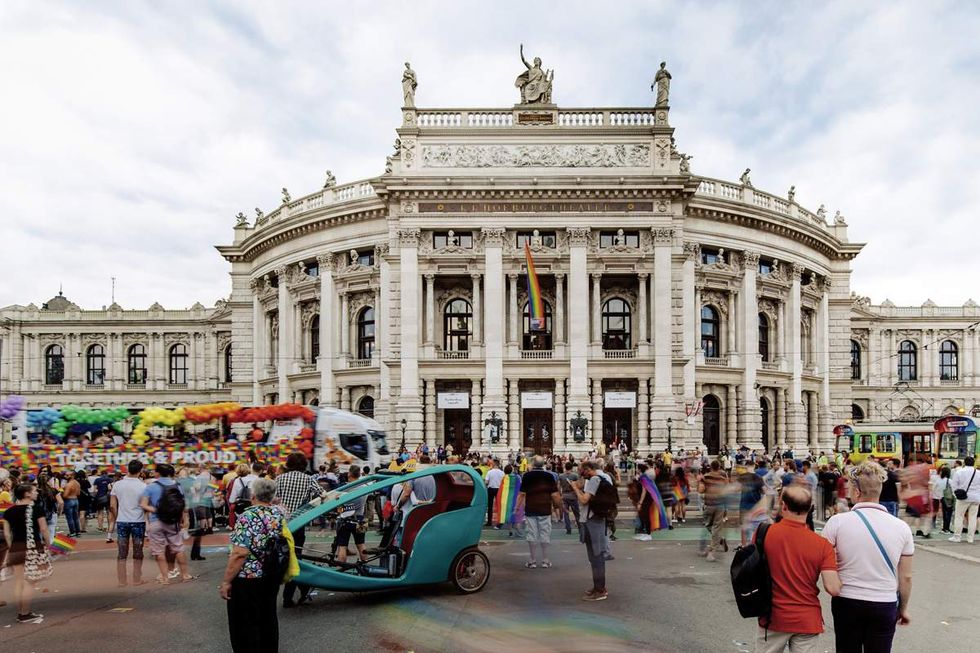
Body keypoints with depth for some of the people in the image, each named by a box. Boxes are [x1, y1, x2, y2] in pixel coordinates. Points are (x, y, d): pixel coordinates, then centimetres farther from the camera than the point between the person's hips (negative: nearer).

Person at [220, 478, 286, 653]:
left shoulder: (247, 517, -19)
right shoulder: (279, 513, 0)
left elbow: (240, 554, -24)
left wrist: (226, 581, -16)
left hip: (248, 579, -7)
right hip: (272, 575, 7)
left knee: (246, 624, 7)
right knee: (269, 617, 19)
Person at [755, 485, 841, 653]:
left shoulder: (763, 533, -10)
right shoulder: (822, 544, -11)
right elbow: (833, 589, -14)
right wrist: (836, 570, 5)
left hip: (773, 618, 0)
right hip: (807, 621, 0)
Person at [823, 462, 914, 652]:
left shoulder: (837, 522, -12)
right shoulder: (901, 527, -5)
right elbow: (906, 578, 2)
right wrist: (904, 608, 16)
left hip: (846, 602, -1)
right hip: (885, 606, 1)